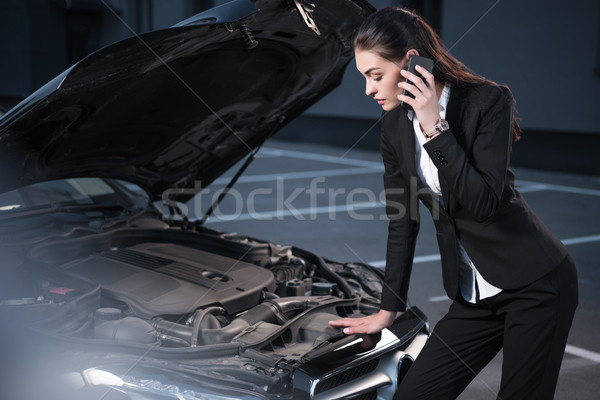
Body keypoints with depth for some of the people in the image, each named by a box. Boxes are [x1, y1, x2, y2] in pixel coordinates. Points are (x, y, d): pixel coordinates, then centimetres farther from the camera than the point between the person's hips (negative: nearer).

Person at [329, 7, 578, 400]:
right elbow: (403, 222, 10)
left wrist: (435, 126, -25)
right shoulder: (395, 125, 3)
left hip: (536, 283, -6)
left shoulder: (488, 101, -14)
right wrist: (389, 310, 12)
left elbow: (485, 201, -24)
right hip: (474, 294, 6)